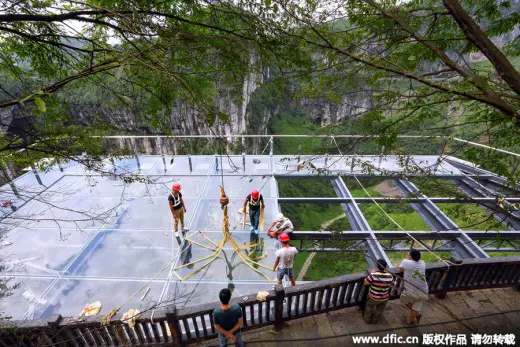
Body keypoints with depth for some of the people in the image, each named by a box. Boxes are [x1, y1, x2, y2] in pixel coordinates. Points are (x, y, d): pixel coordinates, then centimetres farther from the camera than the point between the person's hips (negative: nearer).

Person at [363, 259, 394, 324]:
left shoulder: (373, 275, -31)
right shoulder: (389, 276, -21)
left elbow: (366, 283, -20)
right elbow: (392, 285, -2)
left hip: (373, 297, -2)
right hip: (384, 298, 2)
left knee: (369, 307, 28)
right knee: (379, 310, 31)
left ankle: (368, 320, 47)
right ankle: (375, 320, 51)